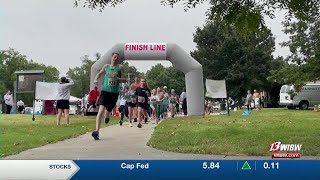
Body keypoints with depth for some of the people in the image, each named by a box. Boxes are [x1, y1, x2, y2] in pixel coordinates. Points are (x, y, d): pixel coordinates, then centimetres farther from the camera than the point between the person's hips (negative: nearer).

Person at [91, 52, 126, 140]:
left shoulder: (120, 67, 3)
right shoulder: (106, 66, 9)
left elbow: (124, 80, 0)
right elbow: (100, 73, 25)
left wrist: (117, 78, -19)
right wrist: (96, 79, 5)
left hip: (114, 92, 1)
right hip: (105, 90, 0)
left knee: (109, 110, 14)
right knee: (101, 110, -18)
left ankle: (107, 116, 55)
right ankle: (97, 131, -23)